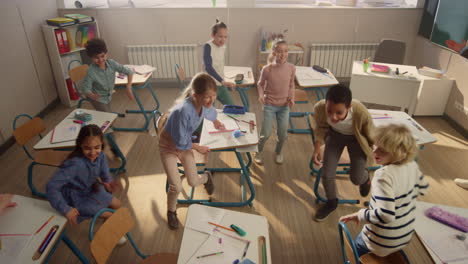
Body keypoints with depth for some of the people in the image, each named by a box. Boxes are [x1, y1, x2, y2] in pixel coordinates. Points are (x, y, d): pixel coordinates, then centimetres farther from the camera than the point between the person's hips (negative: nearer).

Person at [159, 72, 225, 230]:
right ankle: (171, 212, 27)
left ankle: (206, 177, 44)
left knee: (193, 182, 7)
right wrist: (198, 147, -13)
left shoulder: (205, 104, -19)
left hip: (185, 144, 5)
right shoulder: (183, 111, -41)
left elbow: (211, 112, 10)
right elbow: (181, 142, -29)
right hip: (169, 146, -5)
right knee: (176, 187, -5)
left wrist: (216, 122, 29)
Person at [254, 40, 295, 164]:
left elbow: (291, 85, 5)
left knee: (283, 134, 8)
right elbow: (260, 84, -1)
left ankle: (278, 152, 38)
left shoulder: (291, 68, -10)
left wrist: (292, 98, -9)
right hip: (269, 105, -2)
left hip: (284, 106, 2)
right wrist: (261, 95, -19)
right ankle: (259, 151, 31)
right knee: (265, 134, 0)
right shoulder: (267, 69, -17)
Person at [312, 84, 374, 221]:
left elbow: (371, 135, -18)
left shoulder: (362, 113, -42)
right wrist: (317, 149, -19)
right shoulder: (319, 108, -36)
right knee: (327, 174, 2)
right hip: (335, 135, 2)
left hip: (357, 138, -2)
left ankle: (365, 177, 42)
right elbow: (321, 128, -9)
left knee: (356, 179, 1)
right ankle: (331, 202, 34)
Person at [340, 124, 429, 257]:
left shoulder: (384, 175, -33)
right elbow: (422, 189, 9)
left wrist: (359, 215, -23)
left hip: (383, 242, -6)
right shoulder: (412, 165, -11)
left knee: (356, 249, 25)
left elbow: (385, 215, -36)